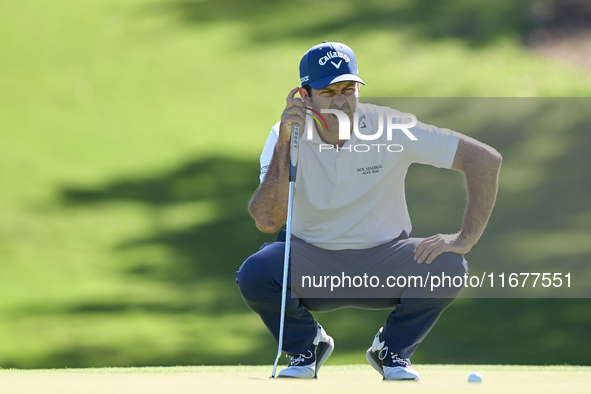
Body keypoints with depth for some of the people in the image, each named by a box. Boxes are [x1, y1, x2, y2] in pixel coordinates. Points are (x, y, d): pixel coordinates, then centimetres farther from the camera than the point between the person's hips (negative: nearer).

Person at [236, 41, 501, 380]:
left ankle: (392, 349, 2)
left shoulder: (391, 129, -15)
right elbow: (267, 222, -24)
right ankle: (307, 346, 3)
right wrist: (284, 144, -28)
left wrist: (466, 239, -23)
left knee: (449, 267, -29)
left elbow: (486, 159, -17)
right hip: (312, 262, 0)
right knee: (254, 273, -31)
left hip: (383, 260, 0)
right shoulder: (287, 135, -11)